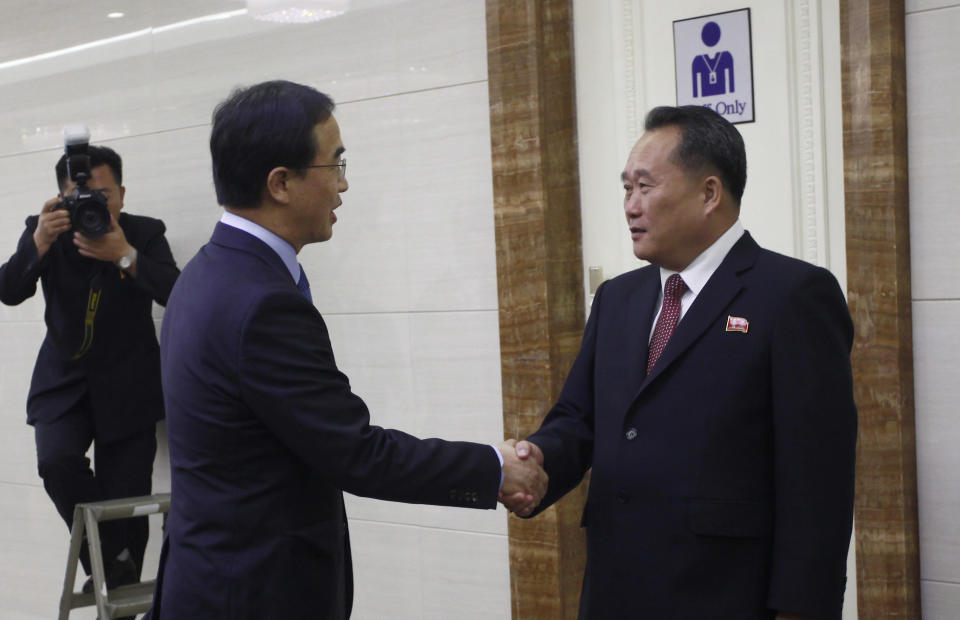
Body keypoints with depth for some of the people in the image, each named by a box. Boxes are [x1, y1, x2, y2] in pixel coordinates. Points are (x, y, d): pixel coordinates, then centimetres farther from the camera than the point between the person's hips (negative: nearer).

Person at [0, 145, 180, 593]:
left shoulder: (145, 233, -6)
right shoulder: (45, 231, -2)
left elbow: (175, 293, -19)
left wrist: (125, 256, -34)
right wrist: (38, 243, -30)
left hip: (127, 387, -1)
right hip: (64, 382, 1)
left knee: (125, 499, -1)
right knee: (56, 461, -25)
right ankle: (109, 557, -2)